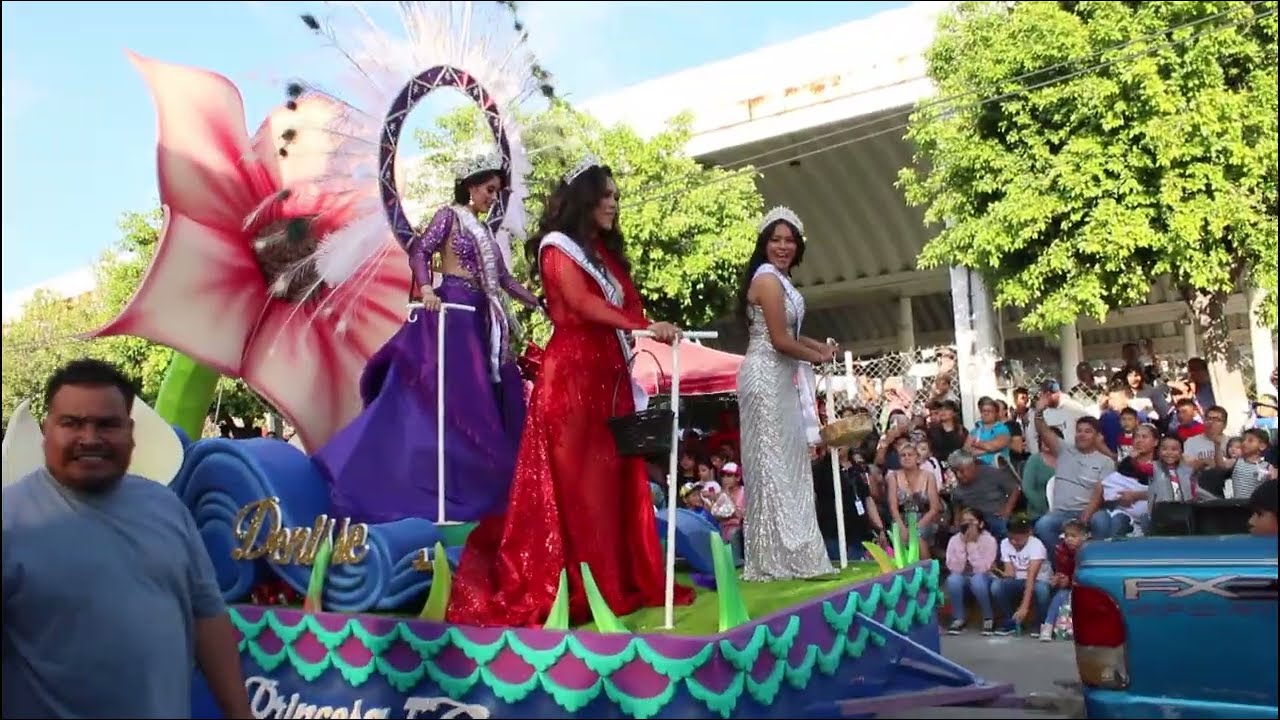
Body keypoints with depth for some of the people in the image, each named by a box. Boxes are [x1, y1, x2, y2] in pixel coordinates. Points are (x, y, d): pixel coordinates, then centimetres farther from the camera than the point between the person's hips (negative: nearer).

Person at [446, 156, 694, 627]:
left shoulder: (606, 252, 22)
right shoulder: (558, 246, 0)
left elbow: (626, 305, 13)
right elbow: (582, 303, -14)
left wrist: (644, 334, -8)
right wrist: (645, 326, -20)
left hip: (609, 375, 7)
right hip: (572, 374, -7)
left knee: (613, 478, 5)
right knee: (573, 481, -6)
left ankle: (621, 582, 9)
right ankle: (575, 589, -2)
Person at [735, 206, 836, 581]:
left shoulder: (780, 279, 17)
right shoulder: (768, 279, -14)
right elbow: (780, 340, -18)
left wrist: (817, 345, 11)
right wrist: (817, 357, -2)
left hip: (779, 377, 10)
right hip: (766, 376, -10)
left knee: (788, 462, 12)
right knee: (771, 463, -6)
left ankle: (787, 554, 19)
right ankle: (773, 559, 0)